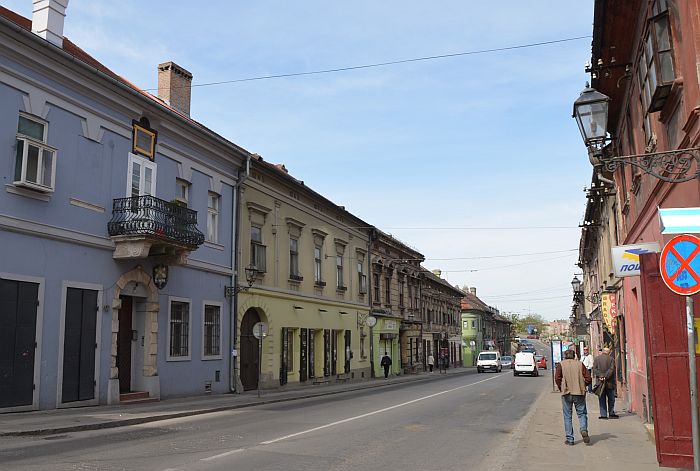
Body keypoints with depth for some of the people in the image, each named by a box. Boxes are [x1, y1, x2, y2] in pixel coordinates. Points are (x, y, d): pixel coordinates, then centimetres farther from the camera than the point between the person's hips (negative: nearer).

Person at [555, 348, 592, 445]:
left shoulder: (561, 364, 2)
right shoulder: (580, 364, 7)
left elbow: (557, 378, -10)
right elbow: (588, 378, 1)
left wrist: (561, 388, 5)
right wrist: (582, 386, 15)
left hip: (566, 393, -1)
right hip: (579, 393, 1)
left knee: (567, 416, 7)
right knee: (582, 413, 12)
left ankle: (570, 439, 5)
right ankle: (584, 430, -13)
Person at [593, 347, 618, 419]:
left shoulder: (596, 359, 5)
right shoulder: (611, 359, -2)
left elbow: (595, 369, -3)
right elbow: (611, 369, -11)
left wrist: (600, 376, -10)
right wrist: (606, 377, -13)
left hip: (600, 381, 2)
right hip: (609, 382, -1)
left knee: (602, 399, 5)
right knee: (611, 398, 11)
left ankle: (603, 414, 3)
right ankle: (611, 413, 15)